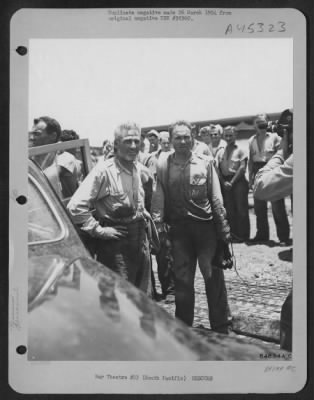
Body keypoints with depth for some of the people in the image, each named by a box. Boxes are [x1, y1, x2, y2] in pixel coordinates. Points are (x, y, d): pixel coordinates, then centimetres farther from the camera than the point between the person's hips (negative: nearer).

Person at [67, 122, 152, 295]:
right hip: (115, 242, -7)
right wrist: (99, 230, -18)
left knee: (144, 295, 16)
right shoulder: (104, 170, -16)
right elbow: (75, 206, -21)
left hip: (140, 237, 7)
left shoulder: (138, 169, 6)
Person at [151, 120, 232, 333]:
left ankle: (221, 328, 19)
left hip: (206, 225, -1)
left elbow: (216, 197, 2)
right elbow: (158, 200, 2)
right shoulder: (163, 166, 1)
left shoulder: (206, 163, 0)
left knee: (214, 276, 4)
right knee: (182, 280, 10)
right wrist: (157, 228, -1)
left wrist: (223, 227, -1)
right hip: (178, 228, 1)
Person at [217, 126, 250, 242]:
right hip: (225, 182, 4)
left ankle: (242, 235, 7)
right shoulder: (221, 152, 11)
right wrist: (224, 182, -4)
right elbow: (218, 169, 9)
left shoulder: (240, 150, -2)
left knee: (241, 209, -2)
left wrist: (232, 182, -12)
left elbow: (242, 168, -8)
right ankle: (233, 234, 14)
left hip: (238, 181, -4)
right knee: (229, 210, 6)